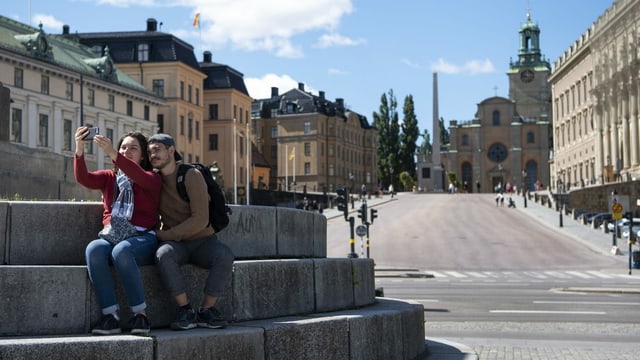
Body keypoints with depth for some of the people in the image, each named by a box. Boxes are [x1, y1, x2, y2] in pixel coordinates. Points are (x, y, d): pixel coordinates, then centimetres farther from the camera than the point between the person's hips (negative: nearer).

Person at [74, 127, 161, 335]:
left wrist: (112, 154, -29)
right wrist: (79, 150, -17)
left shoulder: (153, 178, 10)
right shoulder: (109, 177, 21)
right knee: (94, 249, -32)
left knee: (121, 250, -37)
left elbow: (139, 177, -15)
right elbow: (83, 178, 1)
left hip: (143, 238, -3)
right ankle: (110, 315, -32)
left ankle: (140, 314, -28)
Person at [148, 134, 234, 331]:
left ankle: (206, 310, -19)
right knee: (163, 254, -35)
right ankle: (186, 311, -26)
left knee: (225, 255, -35)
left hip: (203, 241, -2)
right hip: (176, 243, 2)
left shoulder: (191, 175, -11)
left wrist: (164, 235, -19)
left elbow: (200, 220, -19)